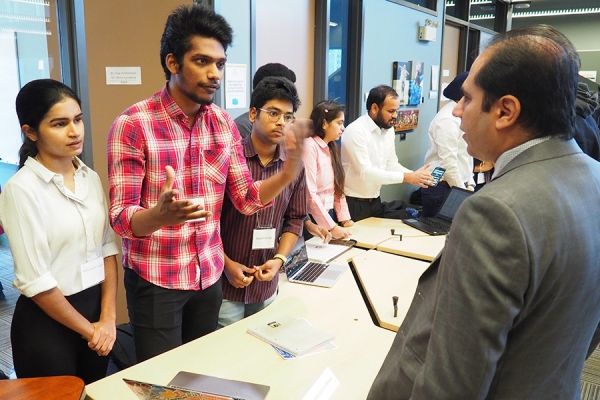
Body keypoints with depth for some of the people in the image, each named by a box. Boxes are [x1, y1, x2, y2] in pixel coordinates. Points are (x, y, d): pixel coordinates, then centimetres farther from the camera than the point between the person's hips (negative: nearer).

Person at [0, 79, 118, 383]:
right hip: (46, 322, -5)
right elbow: (35, 280, -16)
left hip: (95, 306, 5)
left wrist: (107, 318, -5)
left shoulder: (91, 178, 2)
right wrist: (89, 330, -9)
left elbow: (107, 248, 3)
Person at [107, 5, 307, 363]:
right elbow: (122, 219, -18)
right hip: (155, 281, -4)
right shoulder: (132, 125, -16)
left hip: (210, 274, 5)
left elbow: (246, 199, 1)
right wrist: (162, 215, -40)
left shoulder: (224, 123, 0)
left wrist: (289, 172, -17)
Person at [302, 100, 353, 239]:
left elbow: (337, 188, 10)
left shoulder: (331, 148, 11)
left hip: (328, 215, 8)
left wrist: (345, 219, 2)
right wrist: (332, 227, -20)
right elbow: (310, 194, -21)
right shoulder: (310, 146, -15)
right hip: (312, 220, -8)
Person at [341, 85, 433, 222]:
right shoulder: (356, 131, -21)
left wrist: (415, 176, -11)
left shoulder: (389, 130, 4)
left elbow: (392, 164, 7)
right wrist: (407, 177, -28)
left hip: (375, 201, 7)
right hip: (352, 203, -7)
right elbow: (366, 172, -27)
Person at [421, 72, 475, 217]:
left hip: (457, 186, 9)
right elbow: (448, 161, -22)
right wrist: (462, 191, -13)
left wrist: (470, 185, 8)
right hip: (441, 189, -9)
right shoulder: (448, 119, -18)